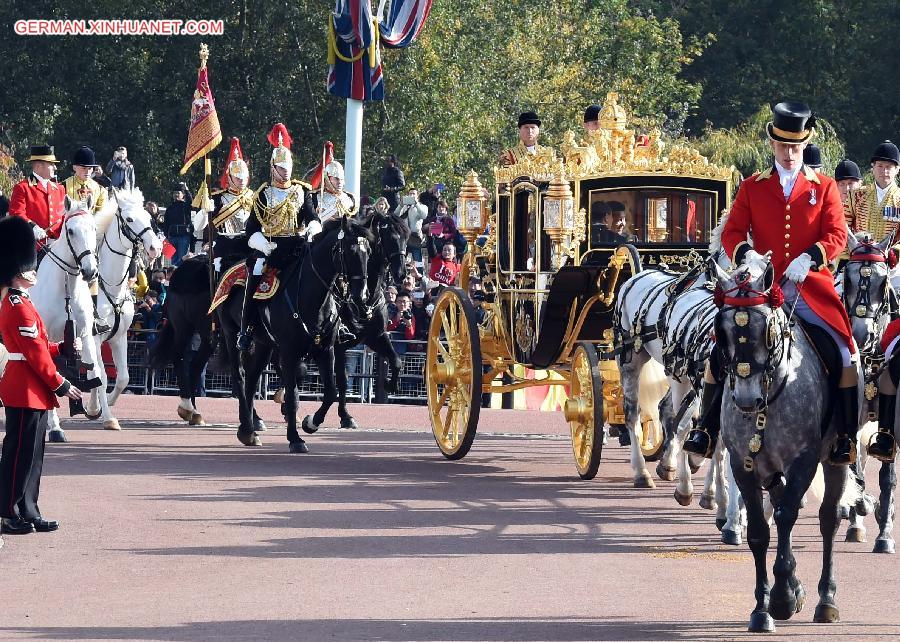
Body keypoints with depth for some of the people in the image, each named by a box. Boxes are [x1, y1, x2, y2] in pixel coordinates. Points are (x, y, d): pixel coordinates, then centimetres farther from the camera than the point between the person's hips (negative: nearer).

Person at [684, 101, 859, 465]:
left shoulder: (824, 187, 6)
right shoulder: (752, 188, 9)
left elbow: (837, 235, -1)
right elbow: (731, 232, 3)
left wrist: (809, 257, -21)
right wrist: (746, 254, -20)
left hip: (810, 287, -1)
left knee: (845, 351, -15)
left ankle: (846, 436, -4)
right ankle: (706, 430, 0)